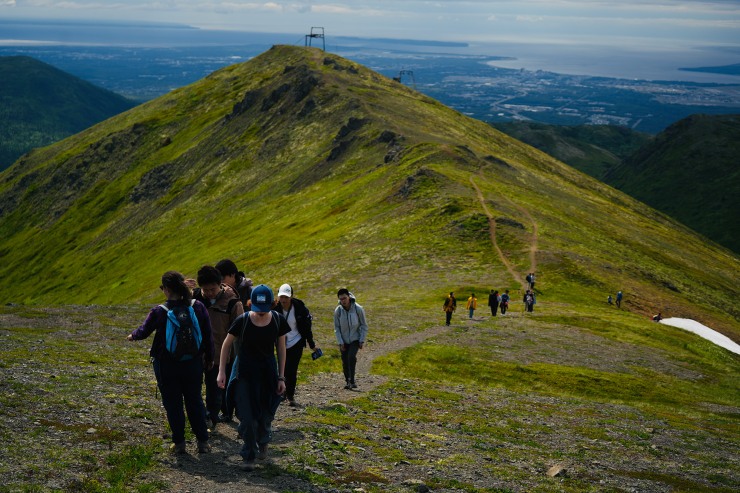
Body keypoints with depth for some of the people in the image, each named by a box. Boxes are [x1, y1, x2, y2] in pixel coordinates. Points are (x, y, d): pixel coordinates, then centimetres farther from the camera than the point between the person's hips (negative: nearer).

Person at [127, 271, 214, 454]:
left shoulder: (159, 312, -15)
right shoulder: (198, 307, -7)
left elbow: (144, 331, 1)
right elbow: (208, 335, -1)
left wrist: (132, 336, 24)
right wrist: (209, 357, 12)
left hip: (167, 365, -3)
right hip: (193, 363, 3)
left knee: (173, 403, 10)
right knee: (195, 401, 14)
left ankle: (179, 442, 15)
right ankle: (203, 441, 16)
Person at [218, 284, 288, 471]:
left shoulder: (278, 321, -8)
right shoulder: (242, 321, -13)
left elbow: (281, 349, 2)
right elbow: (227, 345, 0)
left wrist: (281, 377, 1)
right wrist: (221, 371, -3)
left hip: (268, 374, 2)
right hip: (245, 373, -2)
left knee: (265, 415, 11)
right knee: (247, 417, -3)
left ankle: (263, 443, 42)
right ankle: (249, 456, 15)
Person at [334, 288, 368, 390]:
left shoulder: (358, 309, -15)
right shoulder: (338, 311, -11)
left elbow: (364, 326, -5)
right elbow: (337, 328, -2)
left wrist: (362, 340, -7)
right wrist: (340, 342, -8)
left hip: (355, 339, -2)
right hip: (344, 340, 2)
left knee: (351, 357, -23)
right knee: (345, 362, 4)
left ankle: (352, 380, -16)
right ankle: (348, 382, 22)